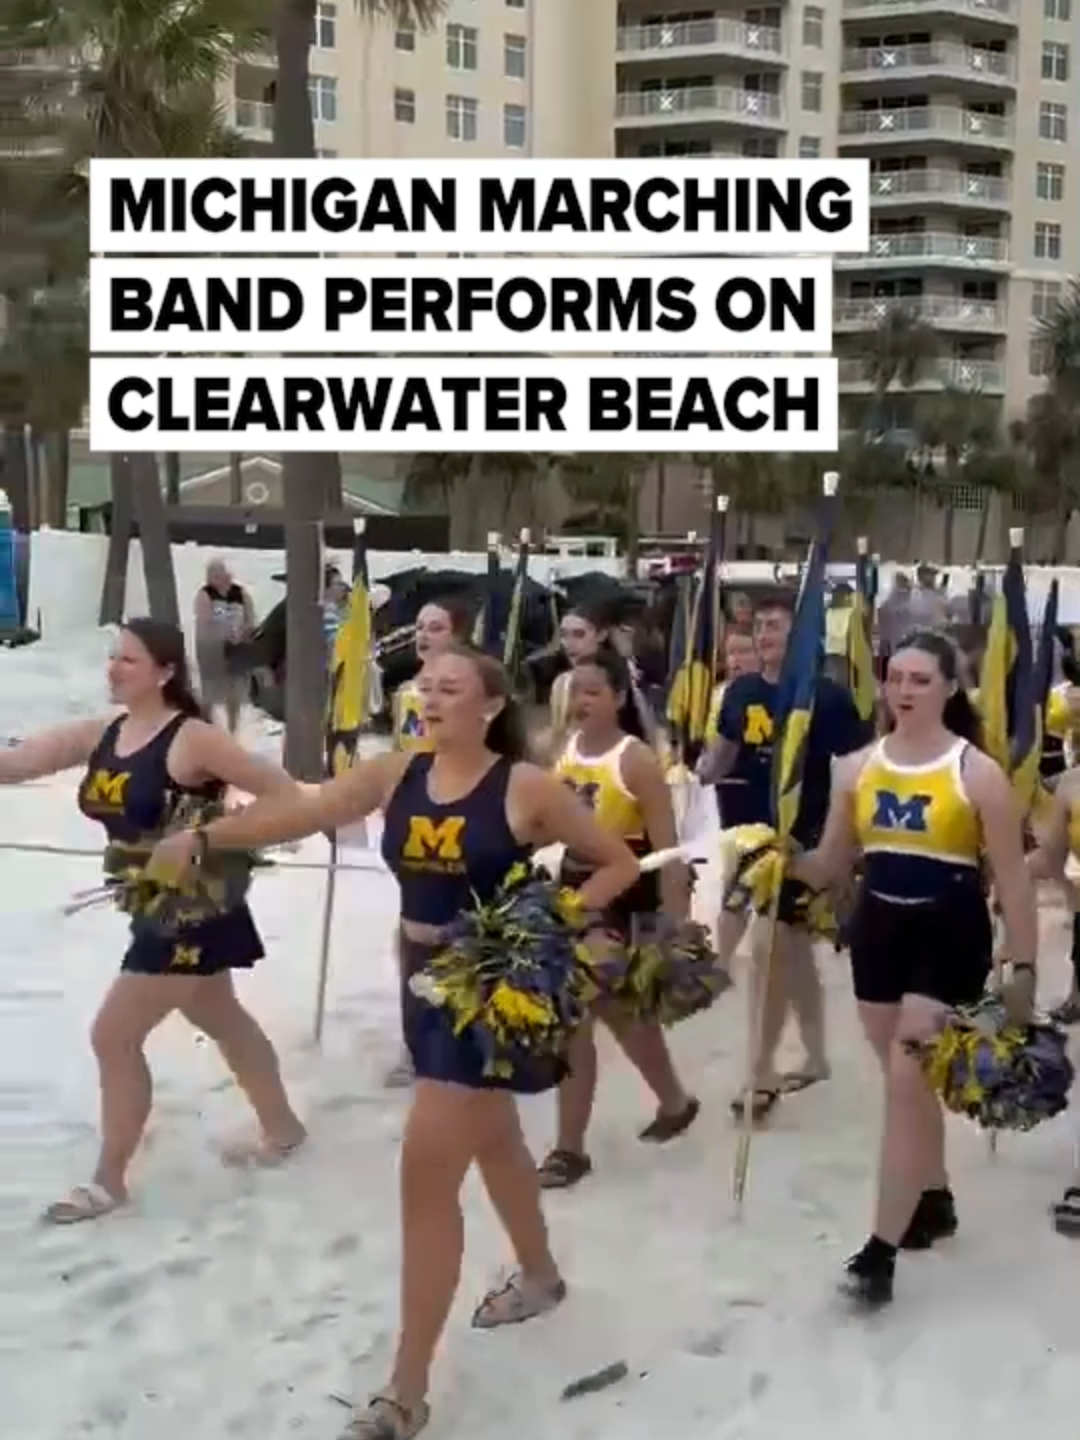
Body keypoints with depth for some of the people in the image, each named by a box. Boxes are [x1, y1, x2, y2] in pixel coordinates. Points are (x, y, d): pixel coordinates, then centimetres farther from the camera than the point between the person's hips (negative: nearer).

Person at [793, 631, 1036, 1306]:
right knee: (909, 1080, 16)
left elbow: (1014, 879, -6)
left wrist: (1023, 967, -9)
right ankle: (934, 1201, 37)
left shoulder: (977, 772, -9)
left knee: (906, 1082, -10)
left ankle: (882, 1249, -5)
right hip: (878, 930, 5)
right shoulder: (858, 768, 4)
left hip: (949, 937, -5)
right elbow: (831, 864, 11)